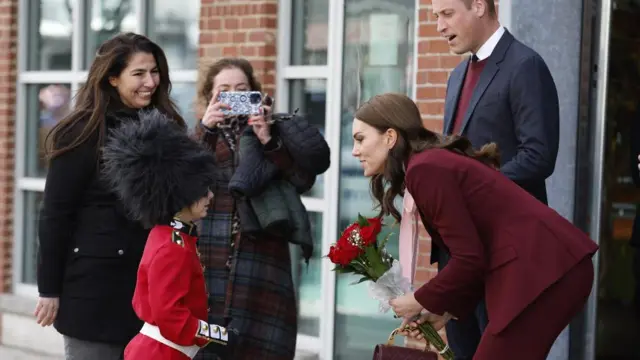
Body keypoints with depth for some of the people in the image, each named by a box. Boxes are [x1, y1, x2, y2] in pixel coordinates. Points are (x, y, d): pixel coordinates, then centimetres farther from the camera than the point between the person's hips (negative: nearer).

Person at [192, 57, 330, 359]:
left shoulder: (271, 129, 12)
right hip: (207, 262, 1)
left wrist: (269, 141, -11)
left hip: (261, 264, -1)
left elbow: (304, 178, -1)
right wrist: (205, 130, -12)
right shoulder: (202, 136, 16)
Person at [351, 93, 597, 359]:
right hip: (553, 266, 10)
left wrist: (420, 301, 1)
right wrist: (449, 309, 18)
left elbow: (469, 259, -13)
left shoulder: (424, 169, -10)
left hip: (539, 270, -10)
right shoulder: (436, 162, 19)